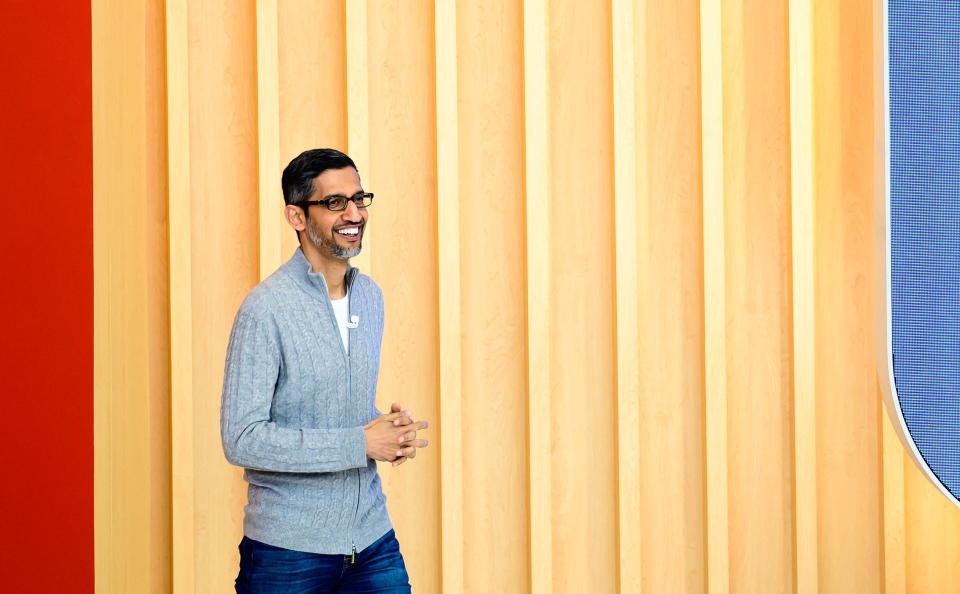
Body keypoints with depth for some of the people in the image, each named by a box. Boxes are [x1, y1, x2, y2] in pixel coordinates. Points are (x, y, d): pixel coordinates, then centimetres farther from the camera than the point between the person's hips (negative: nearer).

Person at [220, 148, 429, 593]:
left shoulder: (370, 296, 9)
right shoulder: (267, 308, -14)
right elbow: (241, 440, -19)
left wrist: (389, 429, -2)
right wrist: (360, 444, -19)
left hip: (372, 539, 6)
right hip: (288, 552, -6)